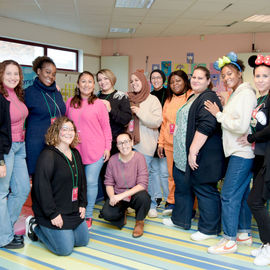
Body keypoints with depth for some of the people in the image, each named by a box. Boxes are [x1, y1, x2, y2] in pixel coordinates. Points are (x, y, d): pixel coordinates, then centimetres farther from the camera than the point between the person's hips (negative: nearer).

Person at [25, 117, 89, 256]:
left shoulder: (75, 153, 9)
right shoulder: (47, 155, -18)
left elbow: (82, 180, 16)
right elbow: (41, 186, -22)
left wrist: (82, 204, 8)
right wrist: (53, 214, -22)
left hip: (73, 210, 8)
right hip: (55, 212, -8)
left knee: (83, 241, 12)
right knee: (65, 249, -6)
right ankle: (35, 226, 15)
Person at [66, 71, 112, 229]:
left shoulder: (99, 104, -1)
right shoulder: (70, 102, 8)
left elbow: (106, 127, 1)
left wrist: (107, 147, -2)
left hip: (95, 150, -3)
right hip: (75, 149, 3)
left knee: (91, 182, 1)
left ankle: (88, 216, 14)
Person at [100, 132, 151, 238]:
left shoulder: (139, 157, -15)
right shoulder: (113, 159, -6)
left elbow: (143, 184, -21)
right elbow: (109, 183, 0)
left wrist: (122, 195, -29)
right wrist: (112, 197, -20)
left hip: (135, 194, -2)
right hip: (118, 196, 2)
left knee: (143, 197, -36)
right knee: (106, 213, -25)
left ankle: (139, 222, -2)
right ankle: (122, 213, 14)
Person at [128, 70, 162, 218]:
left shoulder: (152, 100, 0)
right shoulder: (128, 99, 12)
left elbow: (157, 121, -10)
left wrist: (140, 112, -14)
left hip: (144, 145, -4)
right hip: (129, 143, 4)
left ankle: (151, 205, 12)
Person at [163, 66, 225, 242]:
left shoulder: (208, 98, -14)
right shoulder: (193, 98, 18)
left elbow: (205, 126, -25)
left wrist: (193, 151, -25)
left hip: (202, 156, -11)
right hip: (185, 155, 11)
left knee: (205, 190, -1)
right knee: (182, 185, 19)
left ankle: (209, 229, 13)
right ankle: (180, 219, 35)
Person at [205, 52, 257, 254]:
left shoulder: (246, 93, -12)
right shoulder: (236, 94, 18)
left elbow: (241, 126, -20)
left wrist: (219, 114, -11)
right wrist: (222, 114, 3)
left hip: (242, 153, -10)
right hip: (239, 152, 10)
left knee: (229, 195, -8)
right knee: (242, 194, 15)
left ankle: (230, 240, 1)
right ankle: (244, 234, 26)